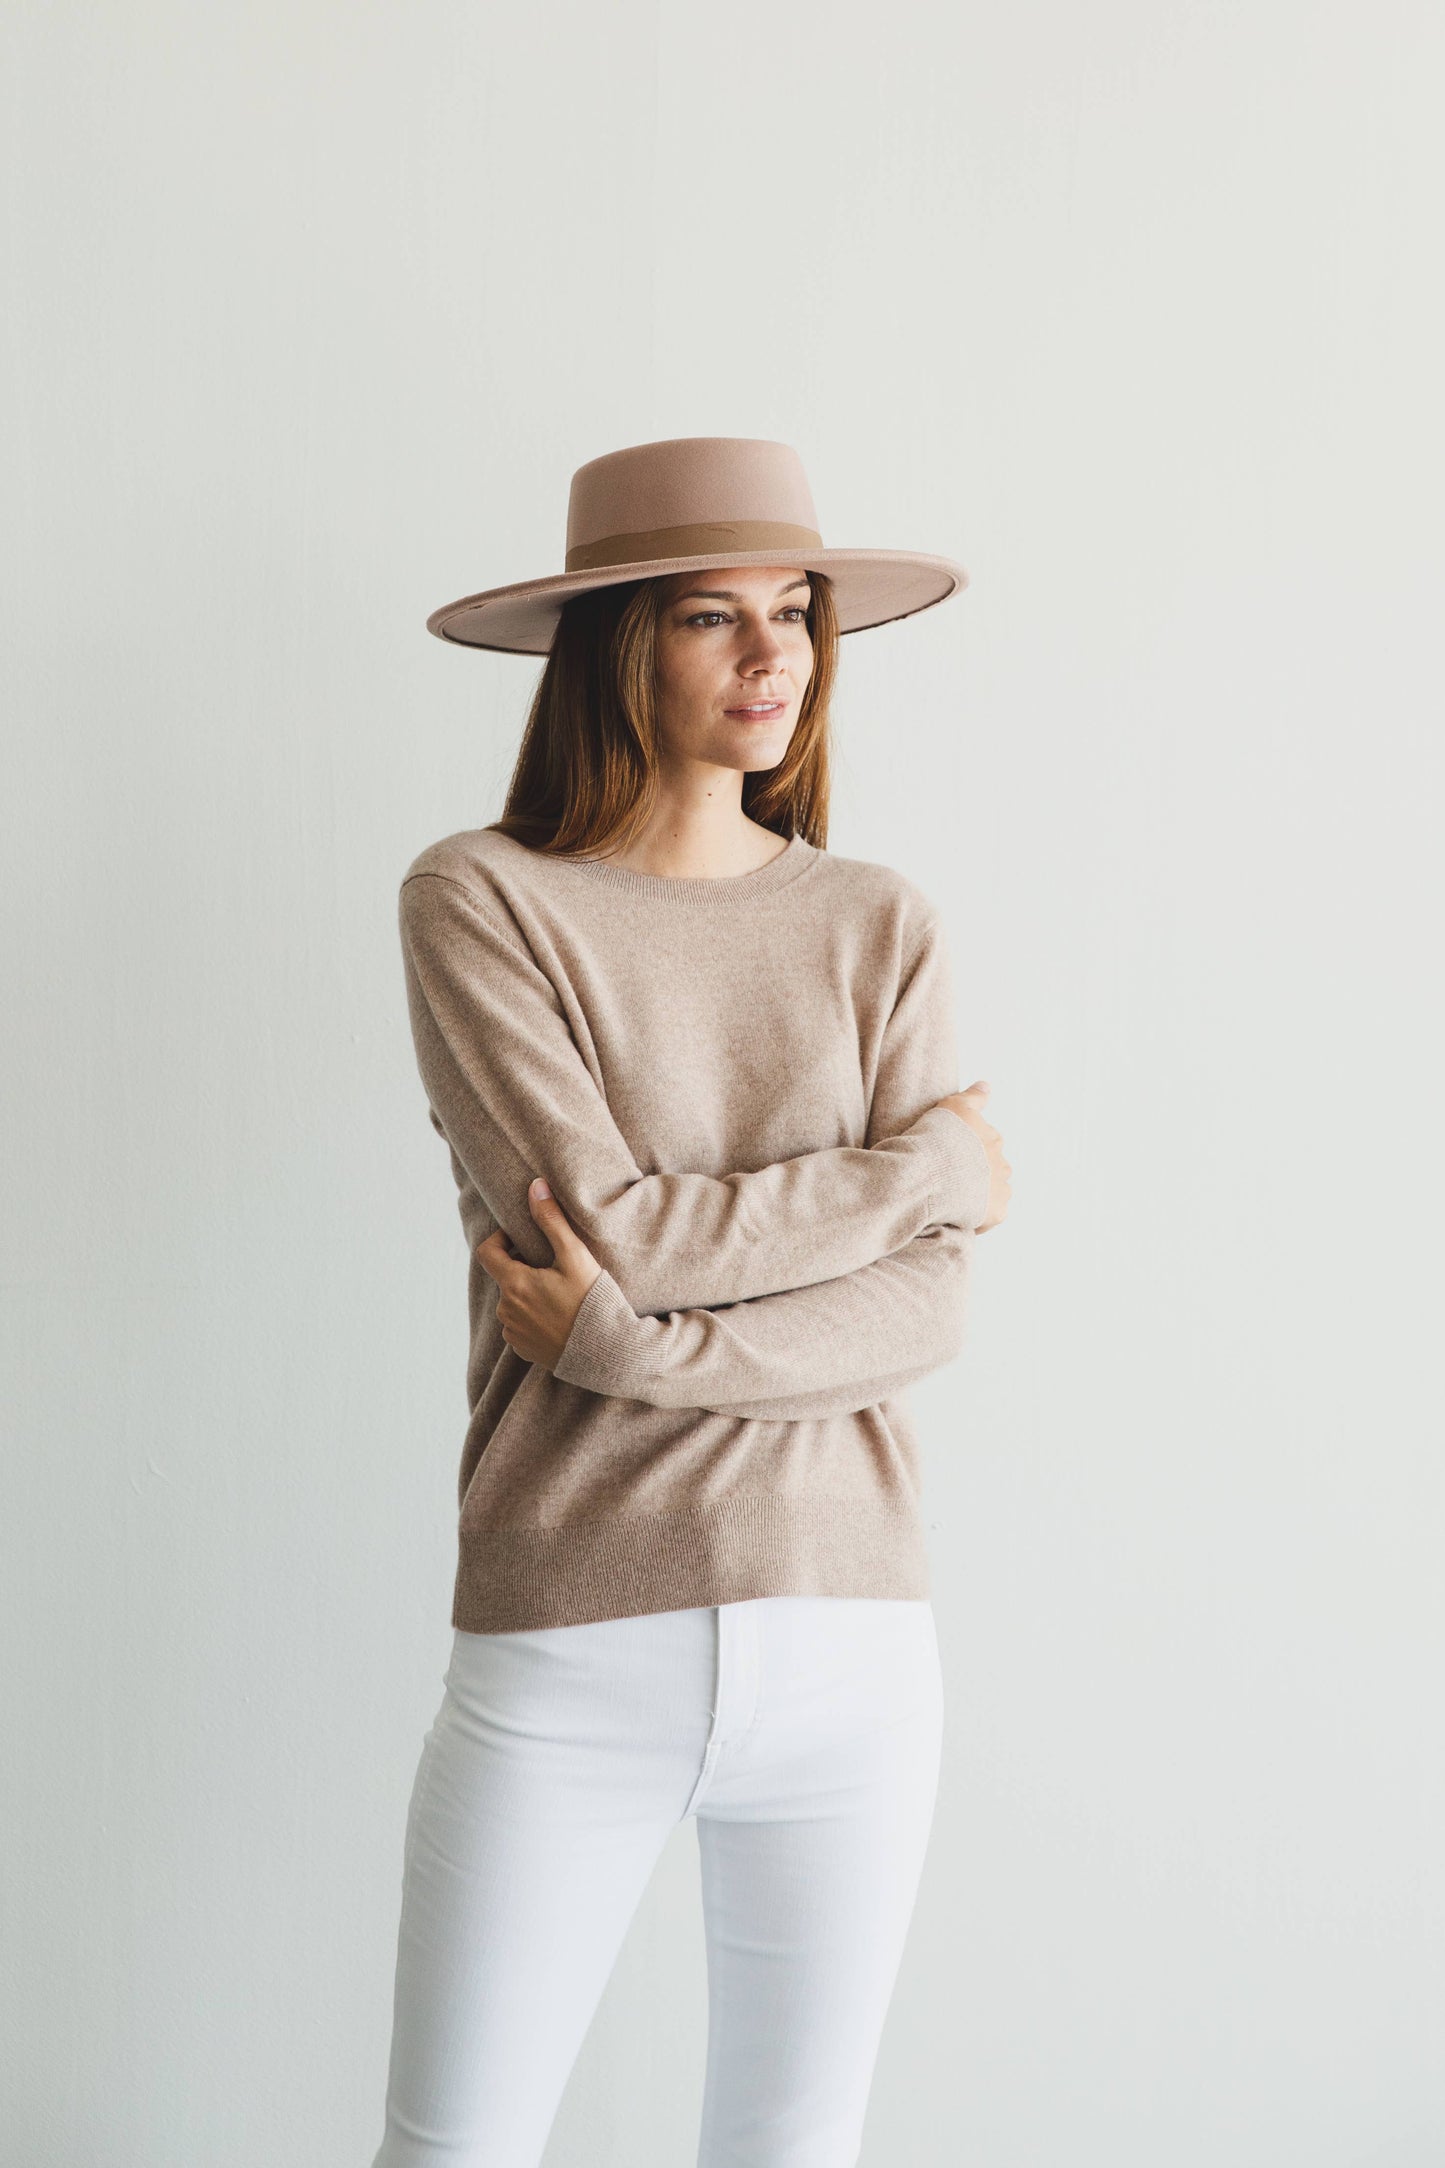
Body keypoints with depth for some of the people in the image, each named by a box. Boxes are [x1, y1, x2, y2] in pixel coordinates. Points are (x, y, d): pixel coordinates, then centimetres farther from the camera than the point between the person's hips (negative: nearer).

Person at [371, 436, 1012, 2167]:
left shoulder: (878, 927, 5)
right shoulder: (480, 900, -3)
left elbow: (925, 1311, -4)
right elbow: (603, 1225, -15)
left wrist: (633, 1343, -18)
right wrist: (932, 1161, -5)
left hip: (849, 1637, 3)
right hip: (566, 1648, -2)